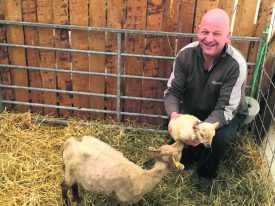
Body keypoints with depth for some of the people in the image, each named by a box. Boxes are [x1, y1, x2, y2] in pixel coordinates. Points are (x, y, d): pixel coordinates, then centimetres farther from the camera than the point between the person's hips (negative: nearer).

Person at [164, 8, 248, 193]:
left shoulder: (236, 64, -30)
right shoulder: (186, 54, -21)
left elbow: (226, 109, -30)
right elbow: (172, 91, -16)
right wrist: (174, 114, -39)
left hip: (228, 114, -3)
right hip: (193, 110, 3)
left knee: (221, 139, -29)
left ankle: (206, 173, 4)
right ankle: (188, 156, 22)